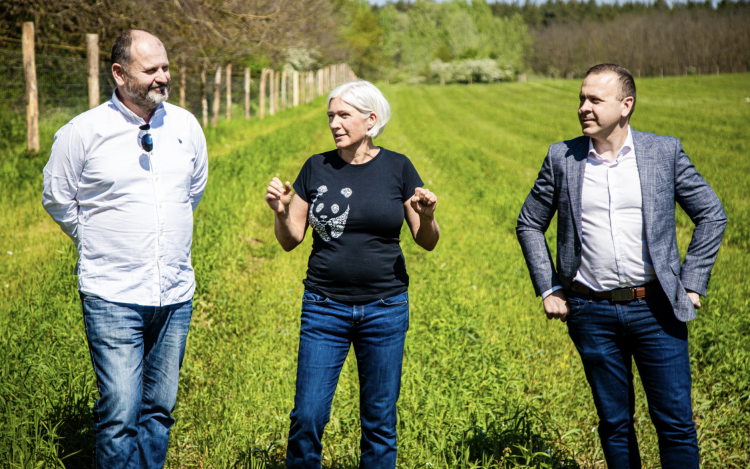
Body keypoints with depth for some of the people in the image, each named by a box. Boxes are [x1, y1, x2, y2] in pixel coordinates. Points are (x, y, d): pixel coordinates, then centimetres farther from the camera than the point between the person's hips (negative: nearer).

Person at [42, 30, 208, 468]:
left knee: (160, 409, 11)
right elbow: (57, 200, 7)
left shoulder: (186, 126, 3)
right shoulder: (82, 132, -8)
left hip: (176, 295, 4)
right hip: (113, 297, -4)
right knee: (120, 414, -8)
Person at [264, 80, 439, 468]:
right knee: (308, 416, -2)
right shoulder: (317, 168, 3)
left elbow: (427, 242, 3)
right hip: (324, 308, 1)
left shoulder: (397, 168, 1)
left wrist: (427, 217, -17)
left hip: (385, 309, 0)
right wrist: (280, 211, -13)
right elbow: (290, 239, 6)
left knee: (380, 420, 7)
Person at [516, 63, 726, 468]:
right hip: (592, 313, 1)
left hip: (655, 309, -1)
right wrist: (548, 289, 6)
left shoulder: (665, 152, 0)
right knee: (614, 423, 10)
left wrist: (691, 283, 1)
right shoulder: (561, 158, 3)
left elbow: (711, 215, 7)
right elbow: (529, 225, 13)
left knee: (676, 422, 1)